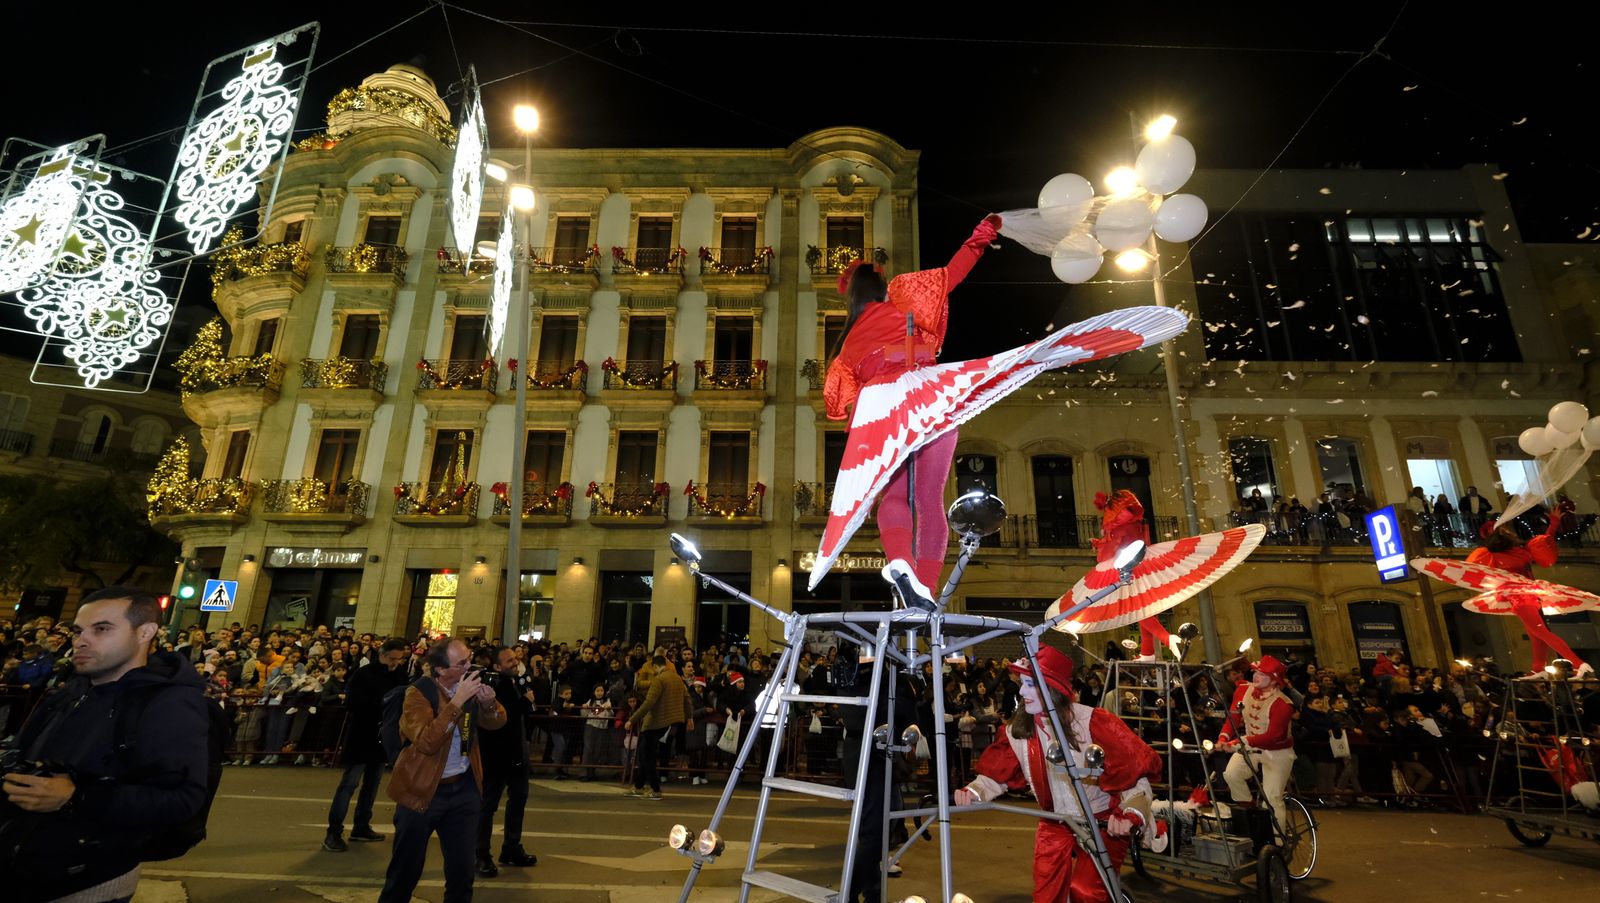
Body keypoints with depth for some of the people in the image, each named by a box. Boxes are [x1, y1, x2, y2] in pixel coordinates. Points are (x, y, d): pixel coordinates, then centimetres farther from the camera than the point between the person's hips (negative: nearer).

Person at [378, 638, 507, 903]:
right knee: (406, 869, 11)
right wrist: (458, 700, -36)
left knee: (462, 869, 11)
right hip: (423, 789, -4)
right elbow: (426, 742, -30)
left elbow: (496, 723, 1)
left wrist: (489, 702, -21)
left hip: (464, 787, 4)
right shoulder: (419, 692, -17)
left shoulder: (470, 684, -4)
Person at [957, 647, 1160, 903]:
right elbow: (997, 772, -3)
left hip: (1103, 822, -4)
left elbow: (1136, 767, -20)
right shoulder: (1019, 730, -10)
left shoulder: (1095, 723, -23)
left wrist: (1131, 813, -36)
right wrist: (974, 792, -22)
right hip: (1056, 823, 4)